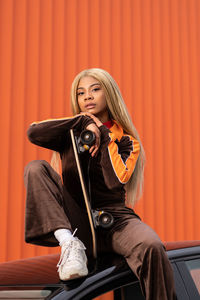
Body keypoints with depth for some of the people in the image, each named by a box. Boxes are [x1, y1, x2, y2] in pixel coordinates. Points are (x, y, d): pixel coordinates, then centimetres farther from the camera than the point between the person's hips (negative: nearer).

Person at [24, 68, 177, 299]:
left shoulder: (126, 141, 11)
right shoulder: (71, 135, 14)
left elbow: (115, 181, -9)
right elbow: (34, 133, -8)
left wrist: (104, 136, -2)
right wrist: (83, 122, -8)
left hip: (114, 217, -1)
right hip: (76, 223, 1)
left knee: (152, 247, -35)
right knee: (35, 169, -19)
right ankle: (69, 243, -33)